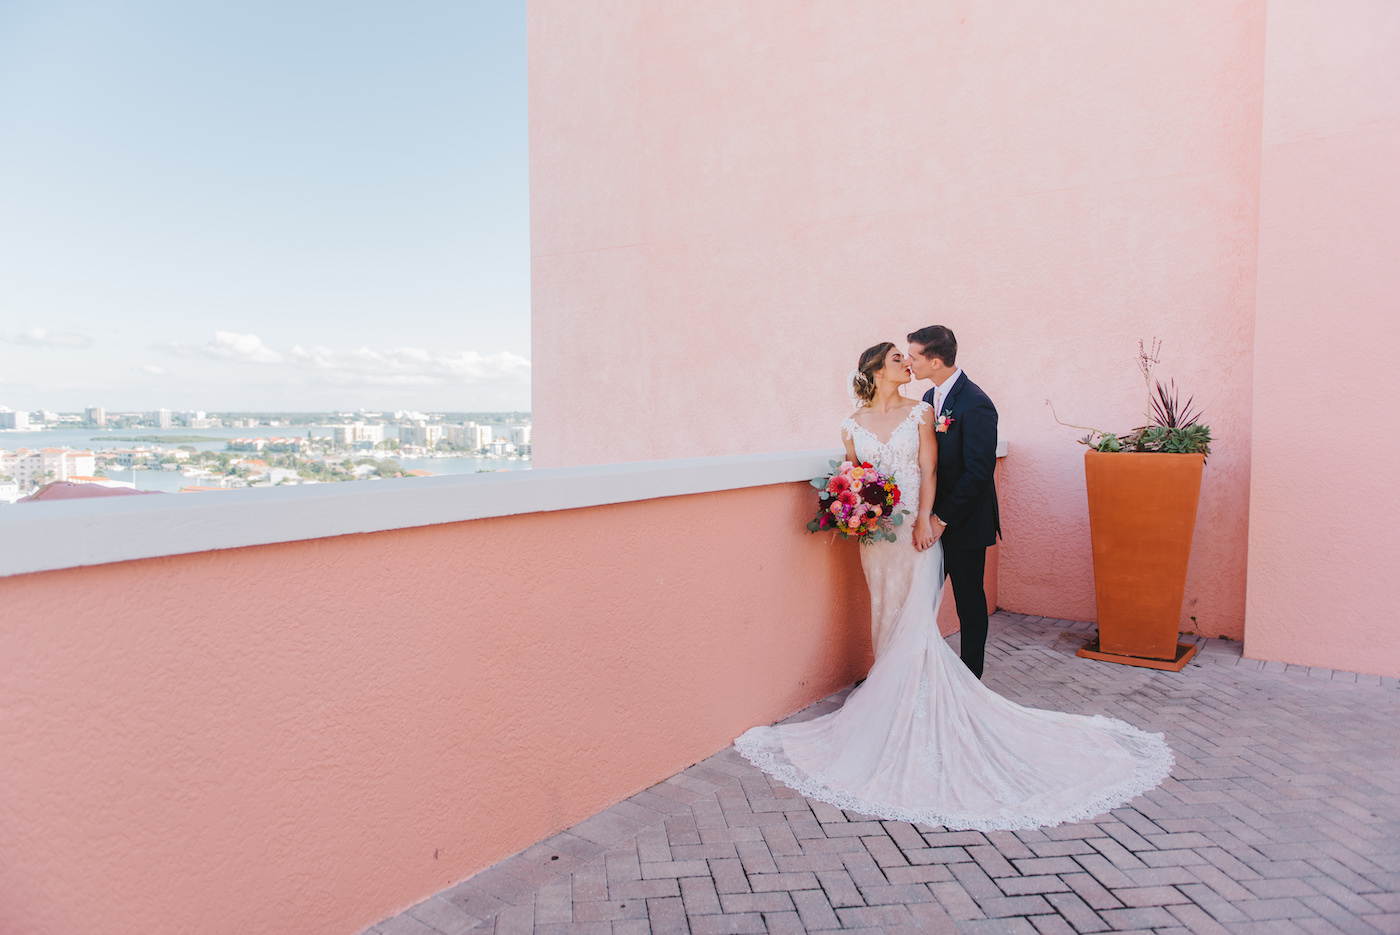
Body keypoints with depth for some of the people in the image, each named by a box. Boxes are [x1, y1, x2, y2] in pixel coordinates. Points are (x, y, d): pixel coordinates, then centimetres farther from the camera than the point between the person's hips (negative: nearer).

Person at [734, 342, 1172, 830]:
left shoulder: (920, 413, 3)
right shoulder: (853, 425, 6)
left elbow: (928, 471, -2)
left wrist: (924, 520, -13)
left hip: (917, 528, -1)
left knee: (915, 619, -5)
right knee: (887, 614, 9)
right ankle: (889, 688, 22)